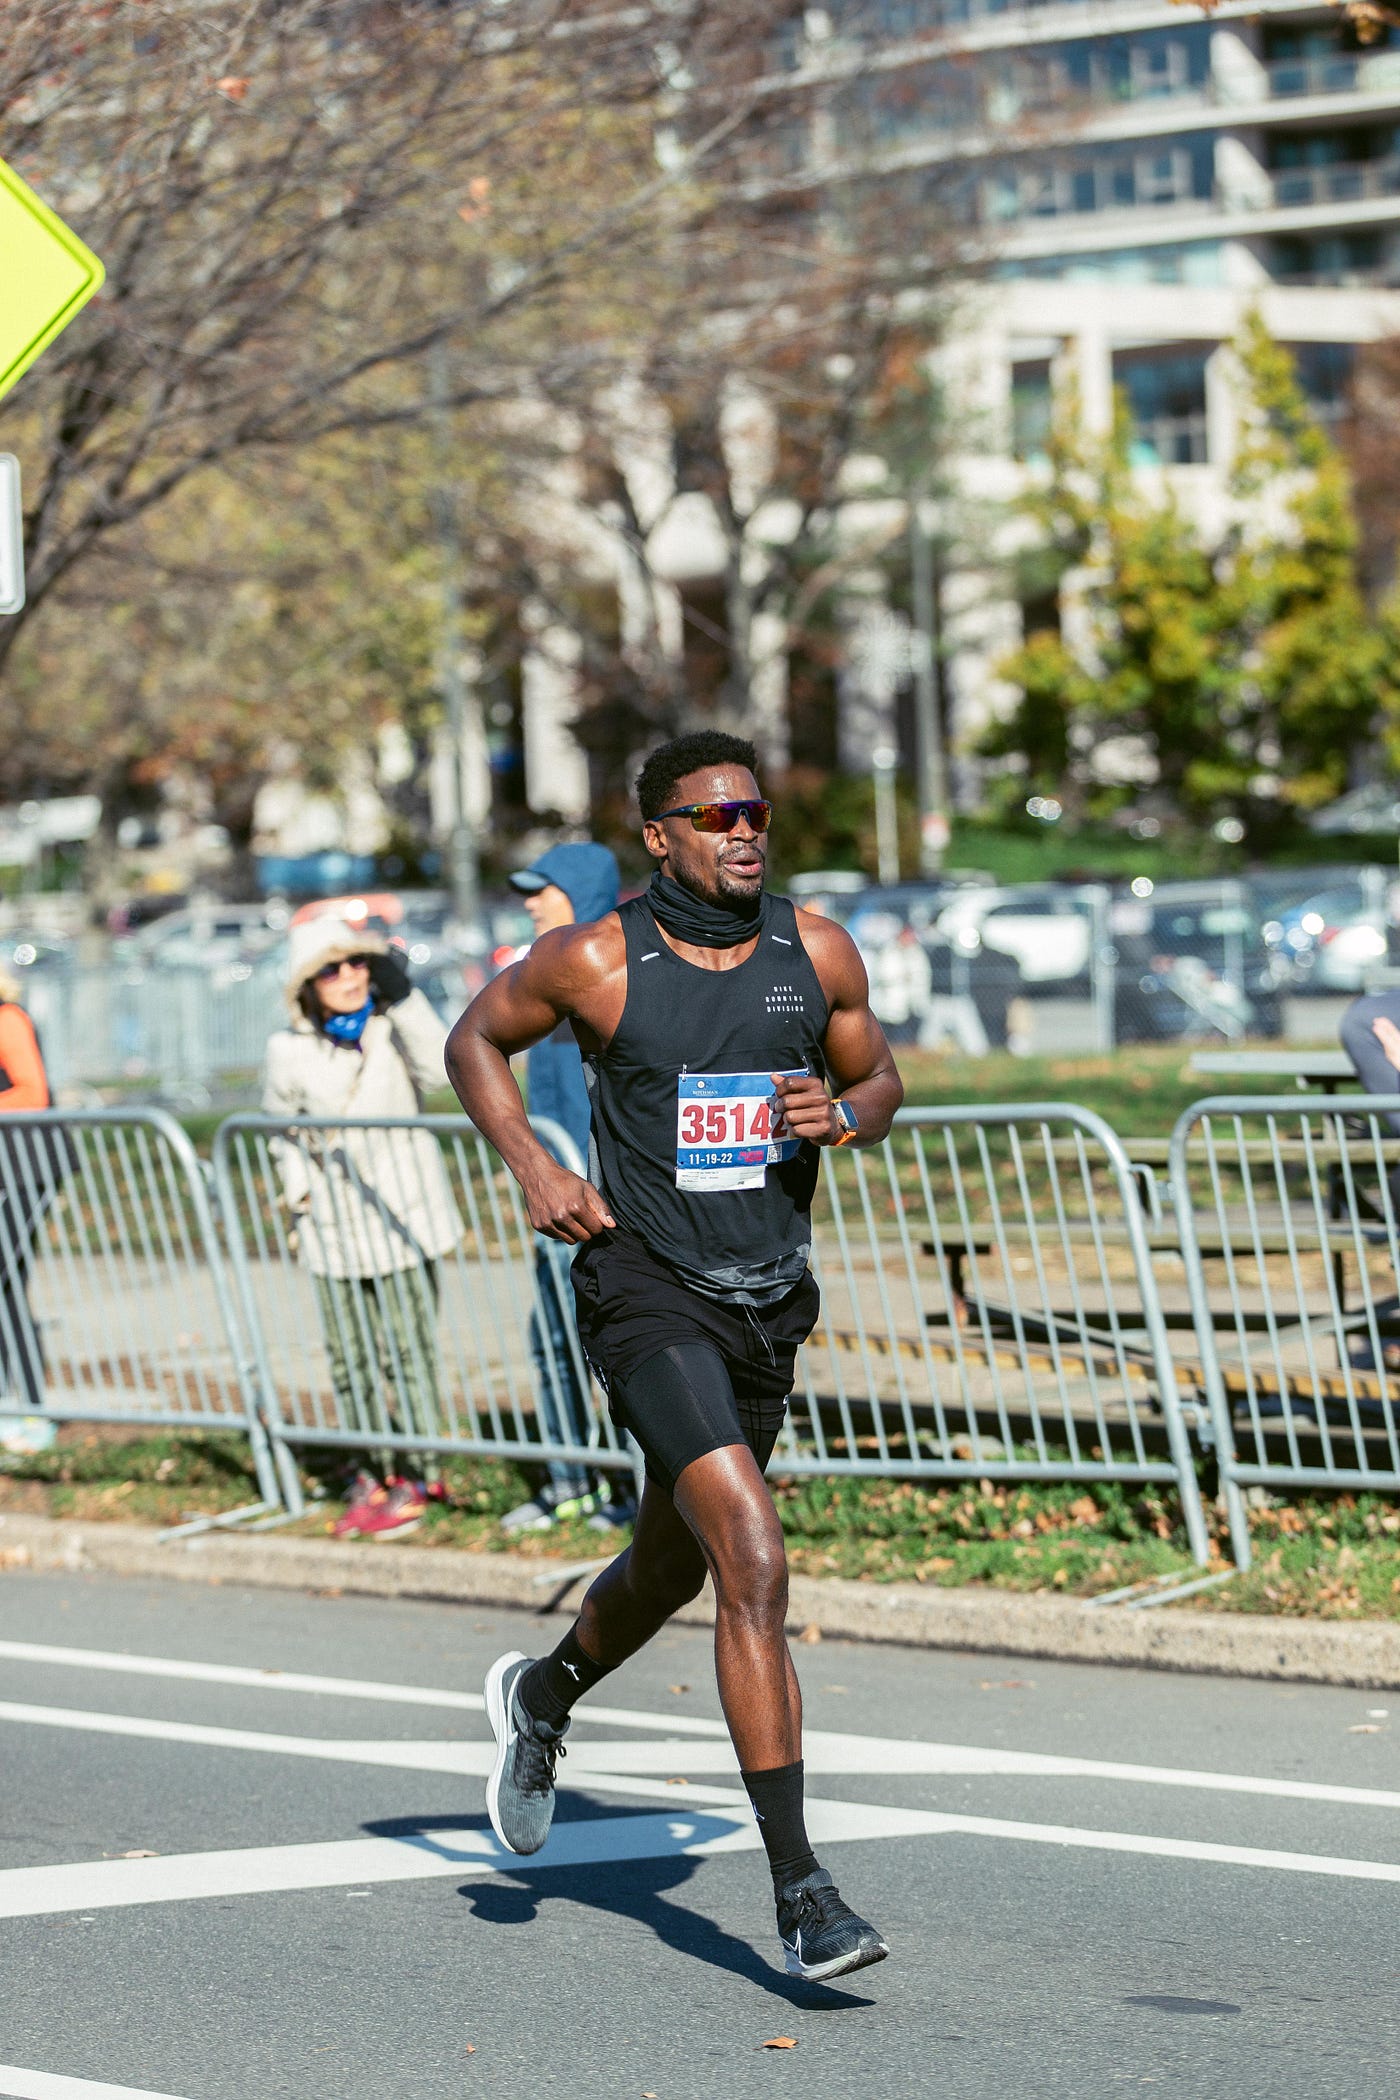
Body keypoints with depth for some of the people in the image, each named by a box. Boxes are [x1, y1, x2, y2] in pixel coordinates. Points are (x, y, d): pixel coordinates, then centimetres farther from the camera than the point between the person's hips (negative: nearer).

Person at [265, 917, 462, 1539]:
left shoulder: (392, 1026, -5)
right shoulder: (291, 1051, -2)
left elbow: (438, 1066, -24)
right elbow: (283, 1130, 12)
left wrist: (402, 994, -25)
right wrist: (297, 1194, 1)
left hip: (404, 1214, -2)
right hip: (335, 1228, 2)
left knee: (407, 1353, -1)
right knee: (350, 1359, 7)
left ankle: (411, 1481, 5)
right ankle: (371, 1476, 17)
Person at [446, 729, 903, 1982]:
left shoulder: (817, 954, 0)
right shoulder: (595, 962, -9)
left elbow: (882, 1082, 13)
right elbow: (477, 1040, 8)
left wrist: (843, 1115, -11)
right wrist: (532, 1166, -6)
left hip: (770, 1302, 5)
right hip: (648, 1289, -5)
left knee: (673, 1570, 22)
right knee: (755, 1563, -20)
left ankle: (544, 1696, 56)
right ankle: (799, 1892, -19)